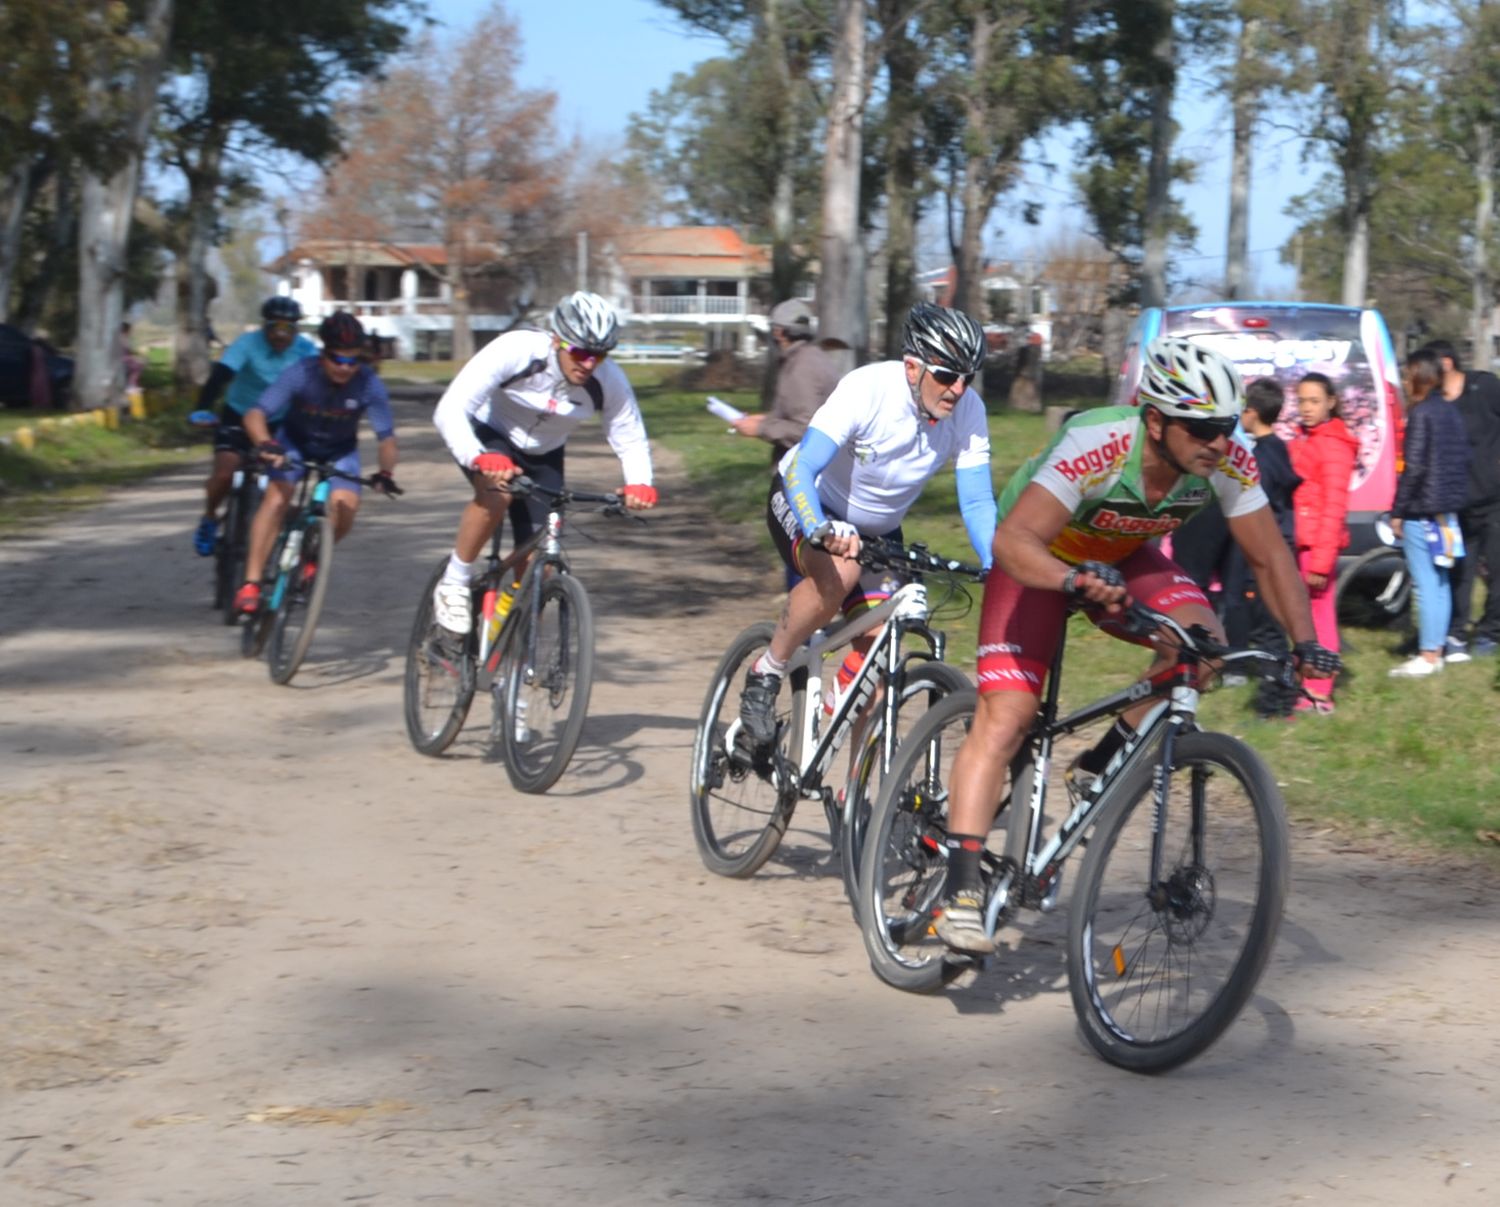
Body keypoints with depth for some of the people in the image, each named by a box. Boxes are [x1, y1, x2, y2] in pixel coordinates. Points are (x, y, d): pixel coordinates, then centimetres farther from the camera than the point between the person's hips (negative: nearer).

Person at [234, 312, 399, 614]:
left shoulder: (369, 386, -27)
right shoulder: (301, 375, -30)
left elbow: (386, 437, -21)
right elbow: (255, 414, -35)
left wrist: (386, 472, -38)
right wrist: (265, 444, -55)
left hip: (339, 450, 1)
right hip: (295, 441, -1)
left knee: (345, 508, -22)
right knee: (276, 499, -25)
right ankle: (250, 583, -23)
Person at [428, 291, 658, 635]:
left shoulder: (610, 382, -24)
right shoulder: (515, 351, -35)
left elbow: (631, 441, -11)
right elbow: (449, 411, -38)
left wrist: (639, 484, -33)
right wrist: (480, 459, -55)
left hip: (542, 457, 4)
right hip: (489, 437, -3)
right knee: (497, 494, -36)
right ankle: (454, 583, -15)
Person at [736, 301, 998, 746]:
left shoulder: (968, 413, -20)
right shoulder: (867, 389, -32)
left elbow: (977, 502, -19)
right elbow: (802, 470, -40)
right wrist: (820, 531, -59)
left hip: (877, 530, 5)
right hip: (806, 506, -5)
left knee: (877, 643, -10)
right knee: (840, 572, -36)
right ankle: (765, 675, -14)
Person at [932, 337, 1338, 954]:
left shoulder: (1229, 463, -24)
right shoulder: (1093, 448, -38)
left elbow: (1269, 556, -13)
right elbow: (1012, 540, -46)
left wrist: (1305, 642, -24)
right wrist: (1075, 580, -64)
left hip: (1122, 558, 4)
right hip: (1039, 560, -4)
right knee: (1003, 719, -17)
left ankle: (1101, 765, -3)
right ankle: (961, 891, -17)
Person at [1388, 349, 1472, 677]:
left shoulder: (1421, 414, -14)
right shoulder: (1451, 411, 10)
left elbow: (1413, 467, -17)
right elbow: (1462, 459, 14)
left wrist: (1398, 511, -12)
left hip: (1422, 511, -9)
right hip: (1446, 509, 9)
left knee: (1426, 584, -6)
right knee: (1439, 582, 13)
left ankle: (1427, 656, -5)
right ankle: (1436, 648, 19)